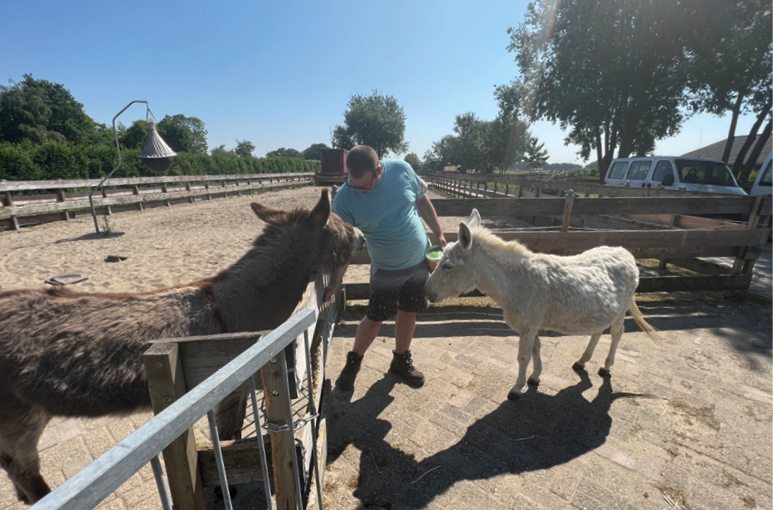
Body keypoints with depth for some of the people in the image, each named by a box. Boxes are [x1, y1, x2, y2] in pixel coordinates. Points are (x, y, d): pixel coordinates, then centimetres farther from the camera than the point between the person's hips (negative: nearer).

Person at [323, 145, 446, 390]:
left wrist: (438, 234, 5)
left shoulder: (401, 170, -14)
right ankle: (353, 361, 32)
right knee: (375, 318, 6)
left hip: (419, 260, 3)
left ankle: (401, 360, 37)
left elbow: (422, 202, 1)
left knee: (408, 312, 14)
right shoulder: (344, 198, -20)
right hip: (386, 269, -2)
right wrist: (335, 282, -19)